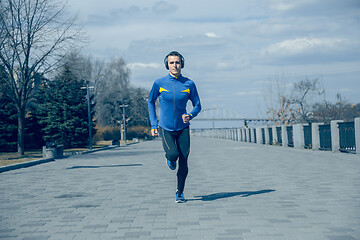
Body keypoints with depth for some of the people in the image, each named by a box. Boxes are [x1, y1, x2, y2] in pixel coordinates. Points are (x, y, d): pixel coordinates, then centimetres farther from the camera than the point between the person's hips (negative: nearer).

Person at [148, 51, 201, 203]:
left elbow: (197, 106, 6)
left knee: (183, 163, 0)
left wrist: (189, 116, -16)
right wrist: (153, 125, 5)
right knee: (173, 154, -24)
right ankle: (170, 159, 15)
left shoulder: (189, 84, -3)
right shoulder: (159, 83, -5)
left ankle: (180, 193, 20)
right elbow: (151, 102, 9)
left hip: (183, 128, 1)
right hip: (165, 128, -1)